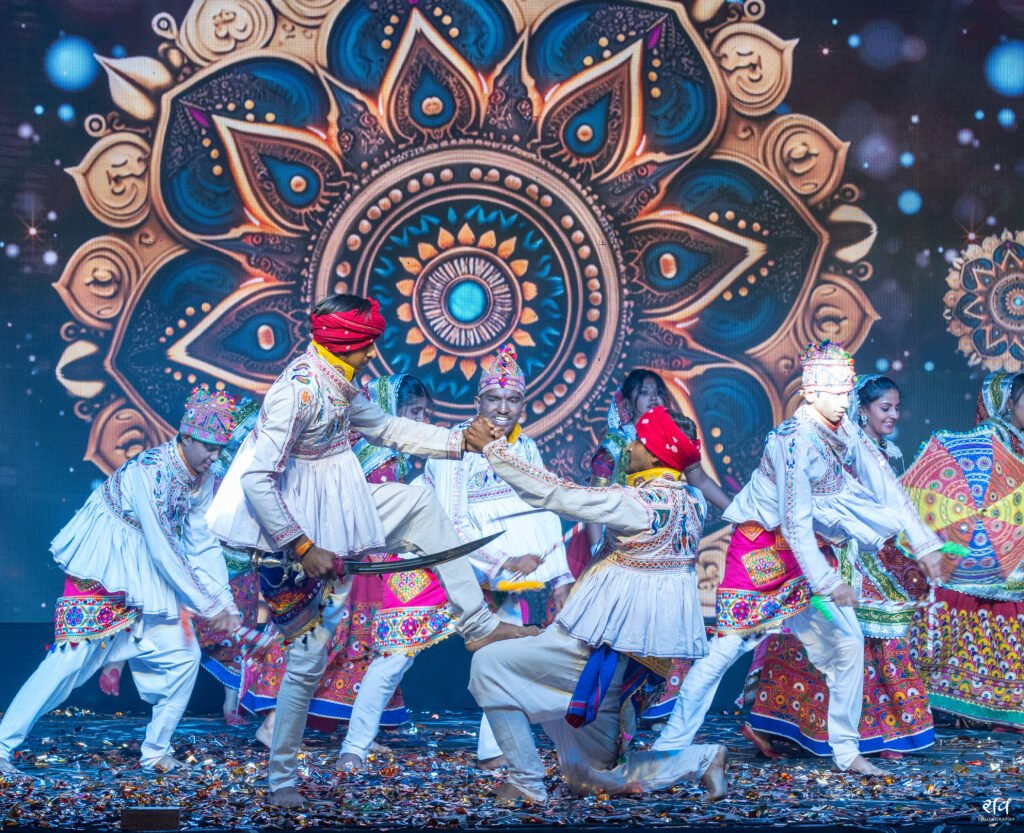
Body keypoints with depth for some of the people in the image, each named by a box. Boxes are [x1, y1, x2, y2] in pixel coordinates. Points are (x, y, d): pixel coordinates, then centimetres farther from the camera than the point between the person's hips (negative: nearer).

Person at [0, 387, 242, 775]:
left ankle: (156, 750, 13)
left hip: (147, 583, 8)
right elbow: (162, 549, -25)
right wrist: (207, 606, -20)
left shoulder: (203, 481, -1)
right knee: (71, 658, -13)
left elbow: (204, 547, 0)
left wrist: (226, 603, -10)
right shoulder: (149, 470, -25)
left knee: (184, 657, 0)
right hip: (98, 577, -8)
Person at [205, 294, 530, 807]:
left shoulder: (339, 387, 2)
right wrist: (302, 548, -25)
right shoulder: (298, 391, -25)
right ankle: (282, 780, 15)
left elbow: (388, 429, 17)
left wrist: (461, 441, 12)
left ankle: (479, 625, 12)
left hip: (340, 514, 9)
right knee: (309, 657, -1)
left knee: (421, 501, 10)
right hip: (304, 534, -9)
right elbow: (256, 480, -28)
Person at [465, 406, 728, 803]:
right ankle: (701, 759, 7)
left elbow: (555, 494, -15)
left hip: (609, 648, -9)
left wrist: (492, 448, -7)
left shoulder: (640, 503, -19)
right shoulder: (691, 501, 5)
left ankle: (526, 781, 3)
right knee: (589, 779, 19)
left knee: (488, 664, 4)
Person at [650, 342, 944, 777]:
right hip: (762, 550, -7)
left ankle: (846, 752, 13)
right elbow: (794, 519, -26)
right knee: (725, 650, -8)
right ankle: (668, 747, 0)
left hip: (811, 548, 7)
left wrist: (924, 544, -1)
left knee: (848, 644, 1)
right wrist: (827, 583, -27)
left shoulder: (847, 433, -1)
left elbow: (888, 487, 3)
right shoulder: (794, 439, -23)